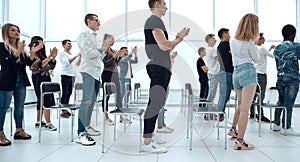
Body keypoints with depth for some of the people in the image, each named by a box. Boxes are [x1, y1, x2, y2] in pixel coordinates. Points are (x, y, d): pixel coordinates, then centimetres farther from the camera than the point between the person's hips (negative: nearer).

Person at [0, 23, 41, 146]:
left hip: (21, 81, 6)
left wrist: (32, 53, -6)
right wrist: (18, 51, -25)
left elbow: (29, 63, 10)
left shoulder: (21, 47, 14)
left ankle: (19, 131, 19)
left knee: (20, 107, 10)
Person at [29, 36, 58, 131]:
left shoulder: (42, 54, 17)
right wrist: (50, 56, -24)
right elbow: (40, 64, -20)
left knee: (41, 100, 11)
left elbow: (51, 66, 13)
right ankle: (48, 123, -13)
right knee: (47, 101, -14)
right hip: (39, 78, -8)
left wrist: (54, 57, -1)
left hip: (46, 77, 8)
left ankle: (38, 122, 19)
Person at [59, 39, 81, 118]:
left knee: (69, 93, 7)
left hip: (72, 75, 7)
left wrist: (80, 56, 4)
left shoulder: (71, 54, 19)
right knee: (65, 93, -7)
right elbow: (67, 62, -17)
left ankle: (66, 110, 12)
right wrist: (76, 55, -19)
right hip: (65, 75, -7)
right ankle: (63, 111, -6)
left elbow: (77, 63, 17)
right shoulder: (62, 54, -2)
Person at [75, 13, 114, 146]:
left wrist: (106, 48, 12)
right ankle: (80, 134, -15)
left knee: (92, 102, 11)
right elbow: (88, 53, -16)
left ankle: (87, 127, 19)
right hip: (88, 71, -9)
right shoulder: (84, 35, -4)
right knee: (87, 101, -15)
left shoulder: (94, 37, 22)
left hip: (96, 72, 9)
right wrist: (102, 48, -8)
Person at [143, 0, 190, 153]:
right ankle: (147, 143, -10)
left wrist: (178, 37, 16)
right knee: (155, 103, -12)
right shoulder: (155, 20, -9)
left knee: (156, 102, 14)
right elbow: (163, 45, -18)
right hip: (159, 67, -11)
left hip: (160, 67, 11)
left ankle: (149, 135, 22)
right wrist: (179, 39, -1)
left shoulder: (153, 21, 23)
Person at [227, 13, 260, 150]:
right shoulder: (250, 42, -6)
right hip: (248, 73, -7)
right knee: (245, 109, -8)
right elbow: (256, 59, 4)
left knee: (240, 105, 26)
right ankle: (239, 141, -9)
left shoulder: (234, 41, 13)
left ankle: (233, 129, 36)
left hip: (236, 73, 7)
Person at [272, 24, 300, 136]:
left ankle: (276, 124, 20)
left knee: (280, 101, 15)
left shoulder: (277, 48, 10)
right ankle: (287, 128, -1)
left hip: (280, 77, 6)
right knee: (288, 103, -5)